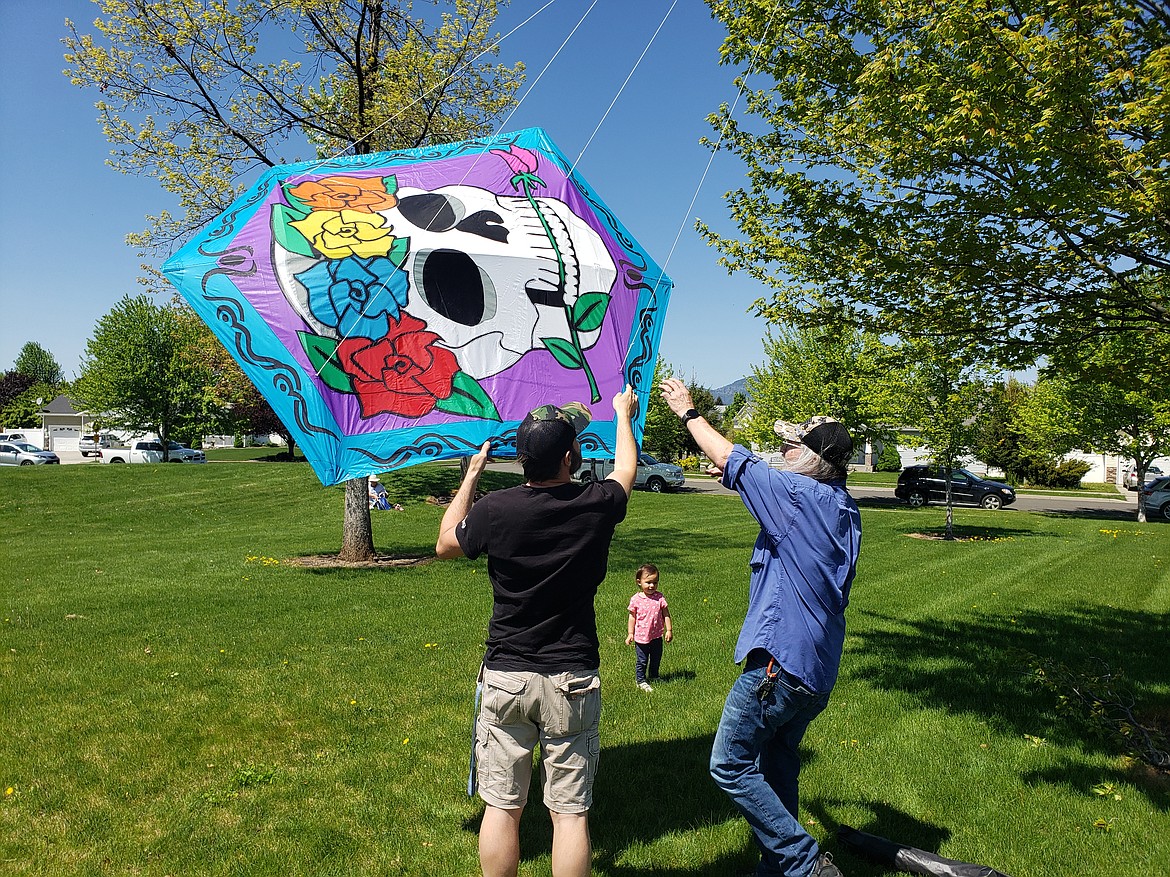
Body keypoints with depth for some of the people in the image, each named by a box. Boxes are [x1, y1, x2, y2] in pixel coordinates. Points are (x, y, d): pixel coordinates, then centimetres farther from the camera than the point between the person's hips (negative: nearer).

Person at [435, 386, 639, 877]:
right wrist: (623, 415, 31)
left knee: (501, 807, 12)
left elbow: (445, 545, 10)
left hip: (505, 677, 0)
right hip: (572, 680, 0)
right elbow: (626, 471, 15)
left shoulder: (494, 509, -12)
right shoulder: (596, 506, -10)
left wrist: (471, 475, 17)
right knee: (570, 812, 9)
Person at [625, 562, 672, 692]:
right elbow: (632, 617, -2)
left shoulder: (659, 597, -7)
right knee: (641, 661, 7)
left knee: (656, 659, 19)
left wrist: (669, 630, -2)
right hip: (641, 637, -3)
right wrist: (630, 634, -1)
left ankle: (653, 676, 41)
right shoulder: (635, 599, -10)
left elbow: (666, 614, 0)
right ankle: (640, 680, 24)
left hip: (657, 636, 3)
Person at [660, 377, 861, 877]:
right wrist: (737, 475, 22)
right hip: (818, 667, 10)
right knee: (776, 766, 21)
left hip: (781, 660, -10)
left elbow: (732, 458, -7)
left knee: (731, 767, -1)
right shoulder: (842, 509, 10)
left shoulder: (801, 495, -16)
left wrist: (688, 411, 5)